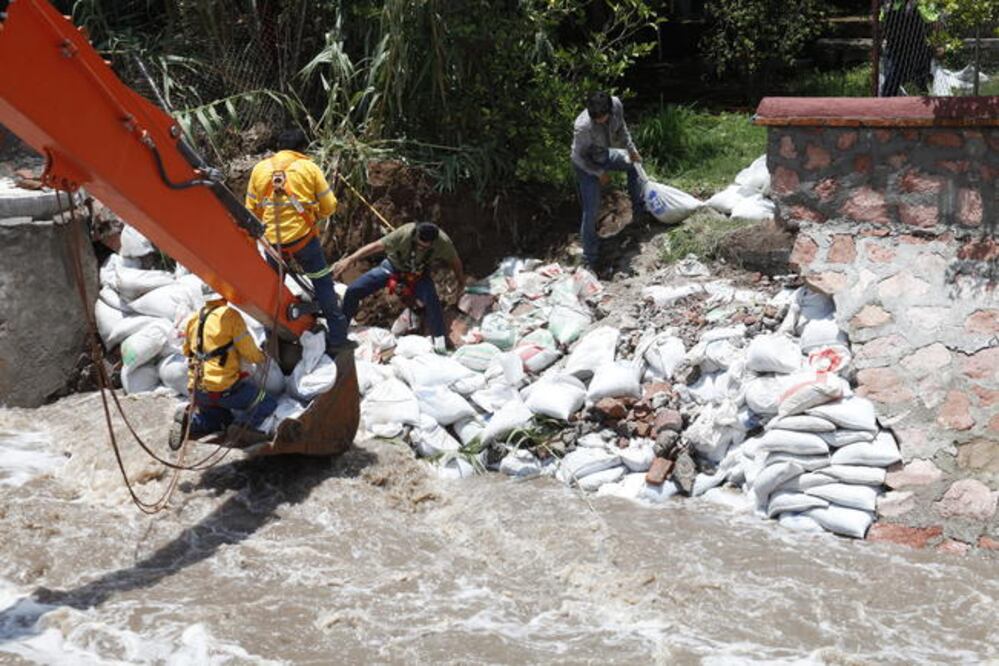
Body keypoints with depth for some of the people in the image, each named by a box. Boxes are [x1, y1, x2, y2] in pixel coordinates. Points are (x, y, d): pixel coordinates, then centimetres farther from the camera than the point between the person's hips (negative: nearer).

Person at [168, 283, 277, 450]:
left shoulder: (193, 320, 10)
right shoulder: (230, 316, -10)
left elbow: (187, 352, 22)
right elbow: (248, 352, -7)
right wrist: (261, 357, 14)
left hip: (198, 391, 7)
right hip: (225, 388, -7)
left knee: (223, 419, 29)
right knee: (267, 404, 5)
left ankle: (189, 421, 4)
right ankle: (242, 426, -18)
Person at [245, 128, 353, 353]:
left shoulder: (260, 168, 5)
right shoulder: (308, 167, -3)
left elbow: (252, 209, 8)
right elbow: (329, 206, -1)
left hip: (273, 240, 3)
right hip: (304, 237, -3)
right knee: (323, 286, 6)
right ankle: (337, 339, 6)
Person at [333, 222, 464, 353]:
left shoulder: (443, 242, -29)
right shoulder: (405, 233, -36)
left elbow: (455, 261, -9)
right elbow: (376, 246, -38)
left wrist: (461, 282, 8)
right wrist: (349, 260, -43)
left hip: (418, 274, 0)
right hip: (392, 267, 0)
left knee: (431, 299, -32)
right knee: (353, 290, -8)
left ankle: (439, 340, -13)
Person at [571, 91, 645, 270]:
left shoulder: (616, 105, -25)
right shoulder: (583, 126, -41)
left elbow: (621, 127, -1)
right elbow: (579, 157, -24)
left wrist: (631, 149, 1)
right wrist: (600, 173, -17)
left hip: (605, 154, 7)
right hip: (587, 165, -7)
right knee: (591, 211, -6)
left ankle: (639, 210, 48)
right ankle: (590, 258, 8)